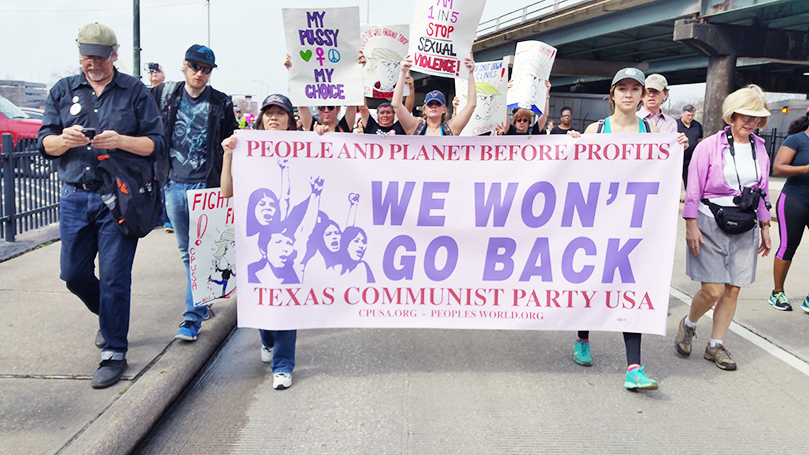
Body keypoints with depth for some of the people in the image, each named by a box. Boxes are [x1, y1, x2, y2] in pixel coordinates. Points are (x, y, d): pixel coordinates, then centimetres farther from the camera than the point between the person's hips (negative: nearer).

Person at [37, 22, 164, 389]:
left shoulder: (135, 91, 4)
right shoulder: (62, 91, 12)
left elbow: (155, 142, -1)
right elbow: (45, 143, 8)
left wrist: (120, 141, -19)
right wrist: (63, 139, -15)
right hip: (75, 197, 4)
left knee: (114, 277, -3)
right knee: (73, 273, 10)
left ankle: (114, 353, 8)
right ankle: (108, 316, 38)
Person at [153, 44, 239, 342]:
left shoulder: (221, 103, 1)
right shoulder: (166, 94, 7)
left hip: (205, 186, -3)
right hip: (173, 185, 4)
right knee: (186, 251, 13)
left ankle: (193, 317, -1)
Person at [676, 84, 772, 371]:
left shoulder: (759, 149, 10)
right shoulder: (709, 146, -5)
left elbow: (762, 191, 16)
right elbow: (694, 189, -6)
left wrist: (765, 227, 15)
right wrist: (691, 225, -10)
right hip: (710, 225, -5)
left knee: (733, 290, 4)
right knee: (713, 290, -10)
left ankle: (716, 345, 18)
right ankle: (688, 324, 20)